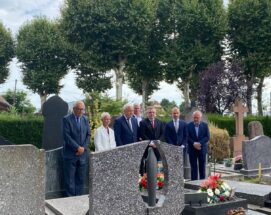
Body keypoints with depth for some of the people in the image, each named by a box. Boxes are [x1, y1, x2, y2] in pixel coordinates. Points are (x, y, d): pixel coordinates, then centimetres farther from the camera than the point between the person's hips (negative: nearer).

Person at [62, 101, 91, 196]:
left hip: (83, 153, 5)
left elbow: (88, 135, 9)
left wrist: (83, 147, -6)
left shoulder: (85, 119, 10)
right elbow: (66, 136, -12)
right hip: (70, 153, -4)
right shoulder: (66, 119, -5)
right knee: (70, 178, 0)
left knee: (81, 178, 8)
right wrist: (77, 147, -15)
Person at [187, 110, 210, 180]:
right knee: (193, 167, 2)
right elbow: (187, 137, -3)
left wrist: (200, 143, -14)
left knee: (202, 167, 5)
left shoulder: (205, 125, 4)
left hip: (202, 149, 1)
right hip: (192, 149, -1)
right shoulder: (189, 125, 1)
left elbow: (207, 137, -2)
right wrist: (193, 143, -16)